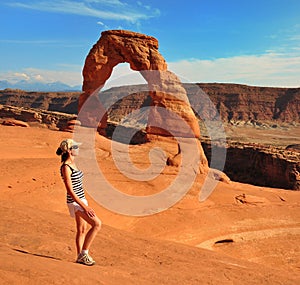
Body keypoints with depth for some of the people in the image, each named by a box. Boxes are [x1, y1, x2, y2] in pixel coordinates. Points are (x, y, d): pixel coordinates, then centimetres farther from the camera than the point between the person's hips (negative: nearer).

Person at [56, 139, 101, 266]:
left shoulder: (72, 164, 9)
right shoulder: (65, 167, -19)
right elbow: (70, 191, -22)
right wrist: (85, 207, -23)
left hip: (81, 199, 9)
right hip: (76, 202, -9)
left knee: (82, 230, 14)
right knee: (97, 224, -13)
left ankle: (80, 257, 25)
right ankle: (84, 253, -3)